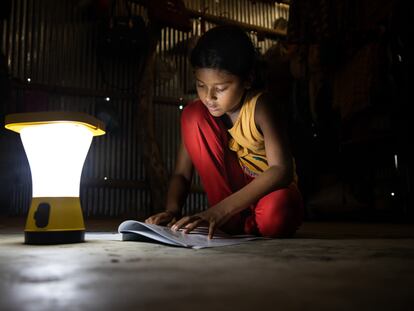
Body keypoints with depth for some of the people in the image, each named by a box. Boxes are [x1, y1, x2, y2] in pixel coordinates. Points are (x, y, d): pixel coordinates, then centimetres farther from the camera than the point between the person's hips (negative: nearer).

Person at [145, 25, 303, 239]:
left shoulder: (259, 106, -21)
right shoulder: (198, 112, -9)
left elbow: (282, 170, -32)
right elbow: (181, 174, -6)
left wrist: (221, 210, -39)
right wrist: (172, 211, -27)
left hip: (272, 192, -4)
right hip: (229, 189, 4)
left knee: (276, 213, -43)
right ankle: (234, 222, -14)